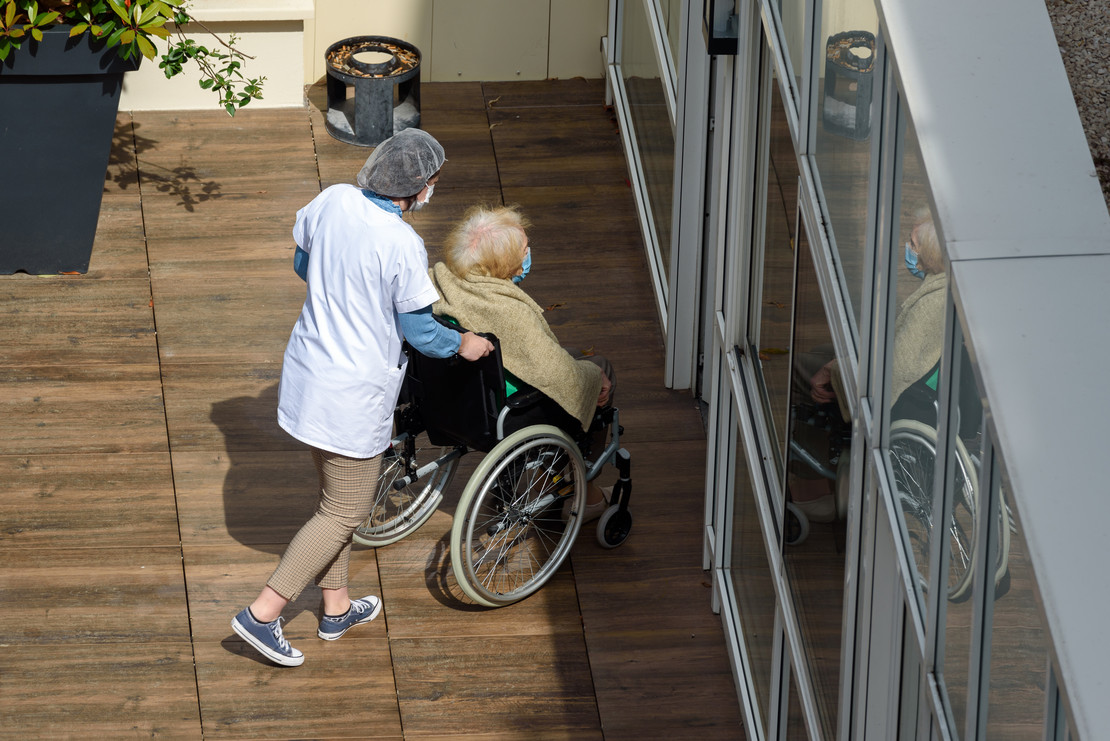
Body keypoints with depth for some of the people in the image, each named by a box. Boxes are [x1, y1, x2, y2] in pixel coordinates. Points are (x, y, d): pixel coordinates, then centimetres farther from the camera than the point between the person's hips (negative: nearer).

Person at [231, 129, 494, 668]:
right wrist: (462, 345, 5)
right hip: (353, 393, -8)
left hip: (307, 373, 8)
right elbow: (418, 331, -14)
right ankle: (262, 613, 4)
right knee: (344, 511, 7)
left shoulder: (333, 201, -6)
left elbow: (302, 264, 11)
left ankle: (336, 608, 37)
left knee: (336, 494, 24)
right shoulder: (403, 246, -25)